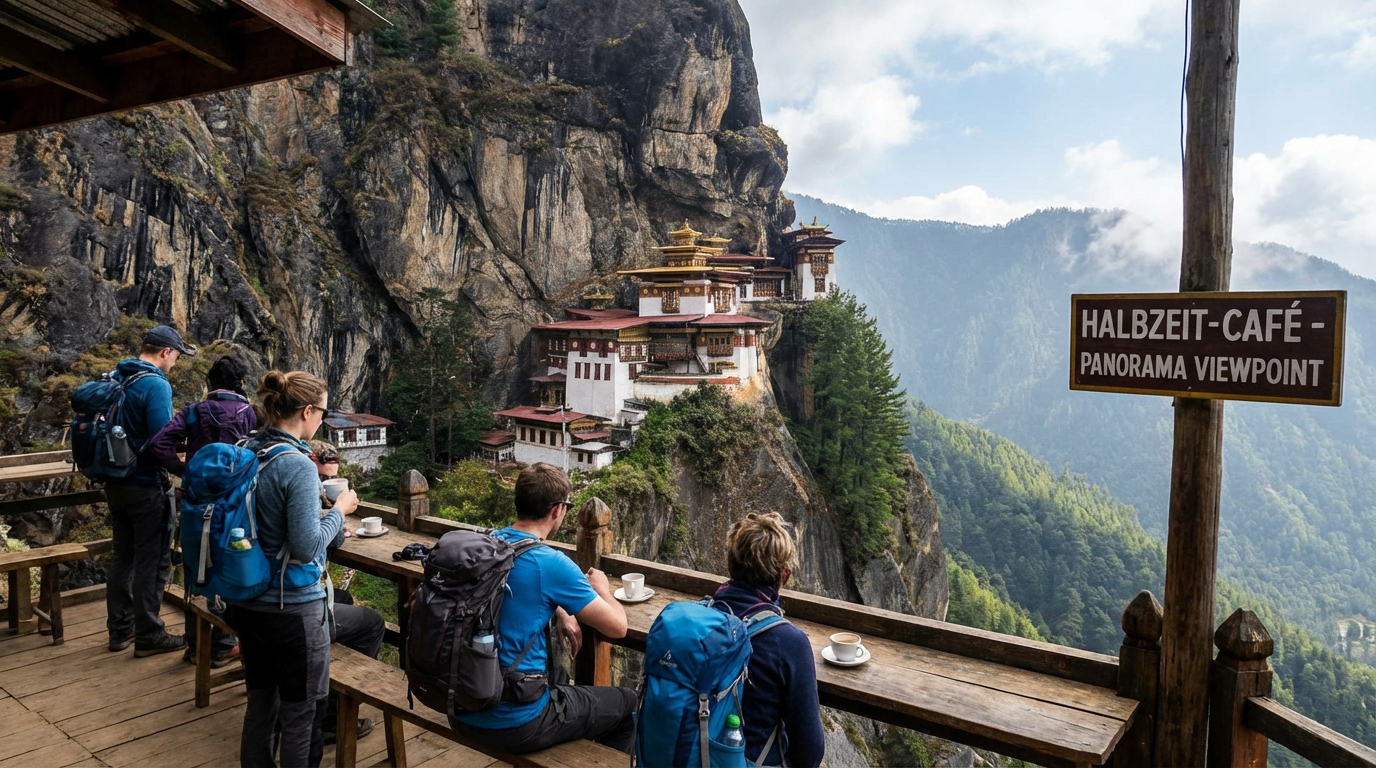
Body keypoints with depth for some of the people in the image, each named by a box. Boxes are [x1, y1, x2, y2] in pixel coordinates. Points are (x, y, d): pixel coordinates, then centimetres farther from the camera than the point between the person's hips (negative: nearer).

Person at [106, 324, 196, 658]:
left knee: (122, 556, 17)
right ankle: (148, 636, 9)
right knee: (152, 561, 1)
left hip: (115, 482, 9)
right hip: (147, 486, -9)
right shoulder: (156, 385, -18)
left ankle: (120, 629, 26)